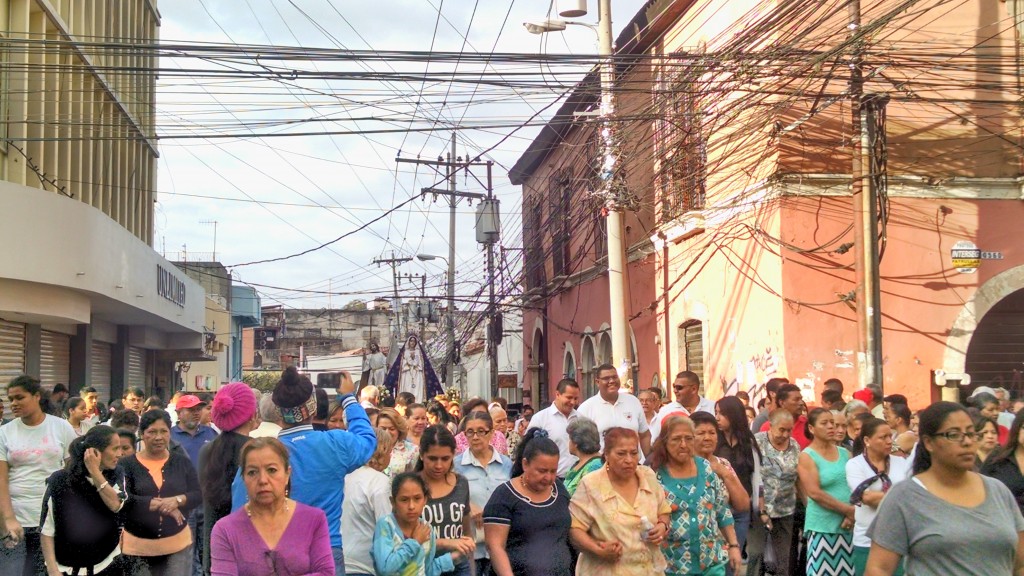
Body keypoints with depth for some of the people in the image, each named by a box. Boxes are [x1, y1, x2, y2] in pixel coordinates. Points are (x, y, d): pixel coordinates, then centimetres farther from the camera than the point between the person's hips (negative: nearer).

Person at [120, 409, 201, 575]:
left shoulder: (182, 461, 4)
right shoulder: (127, 464, -2)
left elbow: (198, 495, -1)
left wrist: (177, 500, -21)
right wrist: (161, 504, -21)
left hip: (178, 544, 1)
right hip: (137, 546, -1)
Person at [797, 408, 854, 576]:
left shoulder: (844, 453, 9)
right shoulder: (807, 456, -5)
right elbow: (814, 493, -13)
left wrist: (851, 515, -11)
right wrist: (848, 510, -12)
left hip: (848, 526, 4)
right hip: (822, 527, -4)